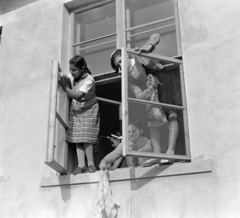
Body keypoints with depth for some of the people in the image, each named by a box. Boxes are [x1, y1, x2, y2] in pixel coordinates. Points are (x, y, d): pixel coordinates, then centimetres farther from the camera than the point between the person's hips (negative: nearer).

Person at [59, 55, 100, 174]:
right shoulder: (75, 78, 2)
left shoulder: (89, 80, -20)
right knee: (77, 138, 0)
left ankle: (91, 165, 2)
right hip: (75, 110, 6)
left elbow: (78, 96, -29)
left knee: (86, 138, -9)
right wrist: (67, 84, -12)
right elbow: (72, 95, 0)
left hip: (87, 110, -6)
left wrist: (65, 87, -27)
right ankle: (81, 165, 1)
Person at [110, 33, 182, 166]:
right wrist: (150, 89, -26)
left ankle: (170, 151, -21)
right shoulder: (130, 78, 4)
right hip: (154, 94, 6)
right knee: (152, 123, 0)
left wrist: (149, 46, -27)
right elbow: (139, 96, -6)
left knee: (171, 116, -16)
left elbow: (156, 36, -5)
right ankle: (157, 155, 1)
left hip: (167, 82, -6)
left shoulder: (139, 56, -4)